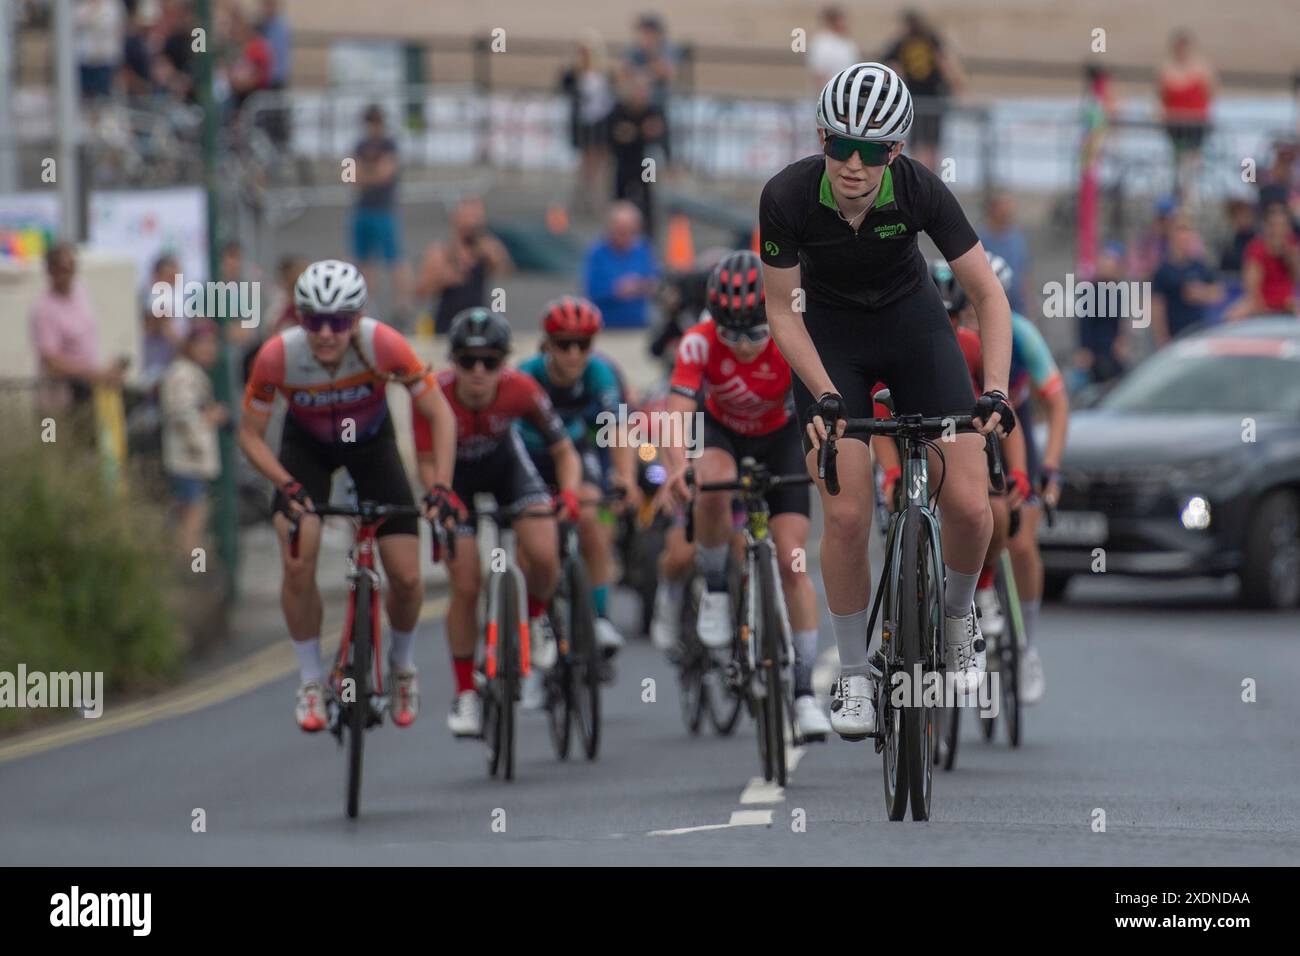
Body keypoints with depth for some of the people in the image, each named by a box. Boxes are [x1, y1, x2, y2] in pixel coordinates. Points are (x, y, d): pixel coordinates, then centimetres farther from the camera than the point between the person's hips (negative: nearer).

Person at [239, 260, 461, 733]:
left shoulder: (383, 344, -34)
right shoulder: (278, 355, -32)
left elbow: (439, 413, -25)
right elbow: (250, 434, -20)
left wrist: (441, 486, -36)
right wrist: (286, 485, -35)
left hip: (370, 441, 0)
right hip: (307, 446, 0)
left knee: (406, 578, -8)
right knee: (298, 563, -21)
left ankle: (401, 666, 23)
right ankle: (310, 682, -1)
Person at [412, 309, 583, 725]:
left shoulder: (520, 389, -29)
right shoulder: (434, 394, -33)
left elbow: (564, 451, -21)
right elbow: (427, 464, -29)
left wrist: (568, 493, -40)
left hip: (506, 467, 1)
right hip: (456, 480, -1)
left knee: (543, 557, -23)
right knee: (466, 587, -9)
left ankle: (535, 619, 11)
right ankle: (465, 695, 6)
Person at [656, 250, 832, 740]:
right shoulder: (699, 343, -30)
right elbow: (678, 412, -39)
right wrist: (676, 469, -57)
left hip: (780, 438, 0)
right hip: (721, 433, 0)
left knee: (792, 564, -10)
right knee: (714, 488, -36)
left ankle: (804, 692, -4)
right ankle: (715, 590, -11)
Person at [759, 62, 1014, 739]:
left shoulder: (920, 190, -27)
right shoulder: (788, 196, -28)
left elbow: (987, 292, -18)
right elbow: (781, 310, -15)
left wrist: (995, 392, -29)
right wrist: (825, 396, -26)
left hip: (912, 323, 1)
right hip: (829, 336, -1)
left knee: (969, 505, -11)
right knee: (847, 516, -14)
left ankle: (959, 613, 20)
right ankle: (853, 675, 5)